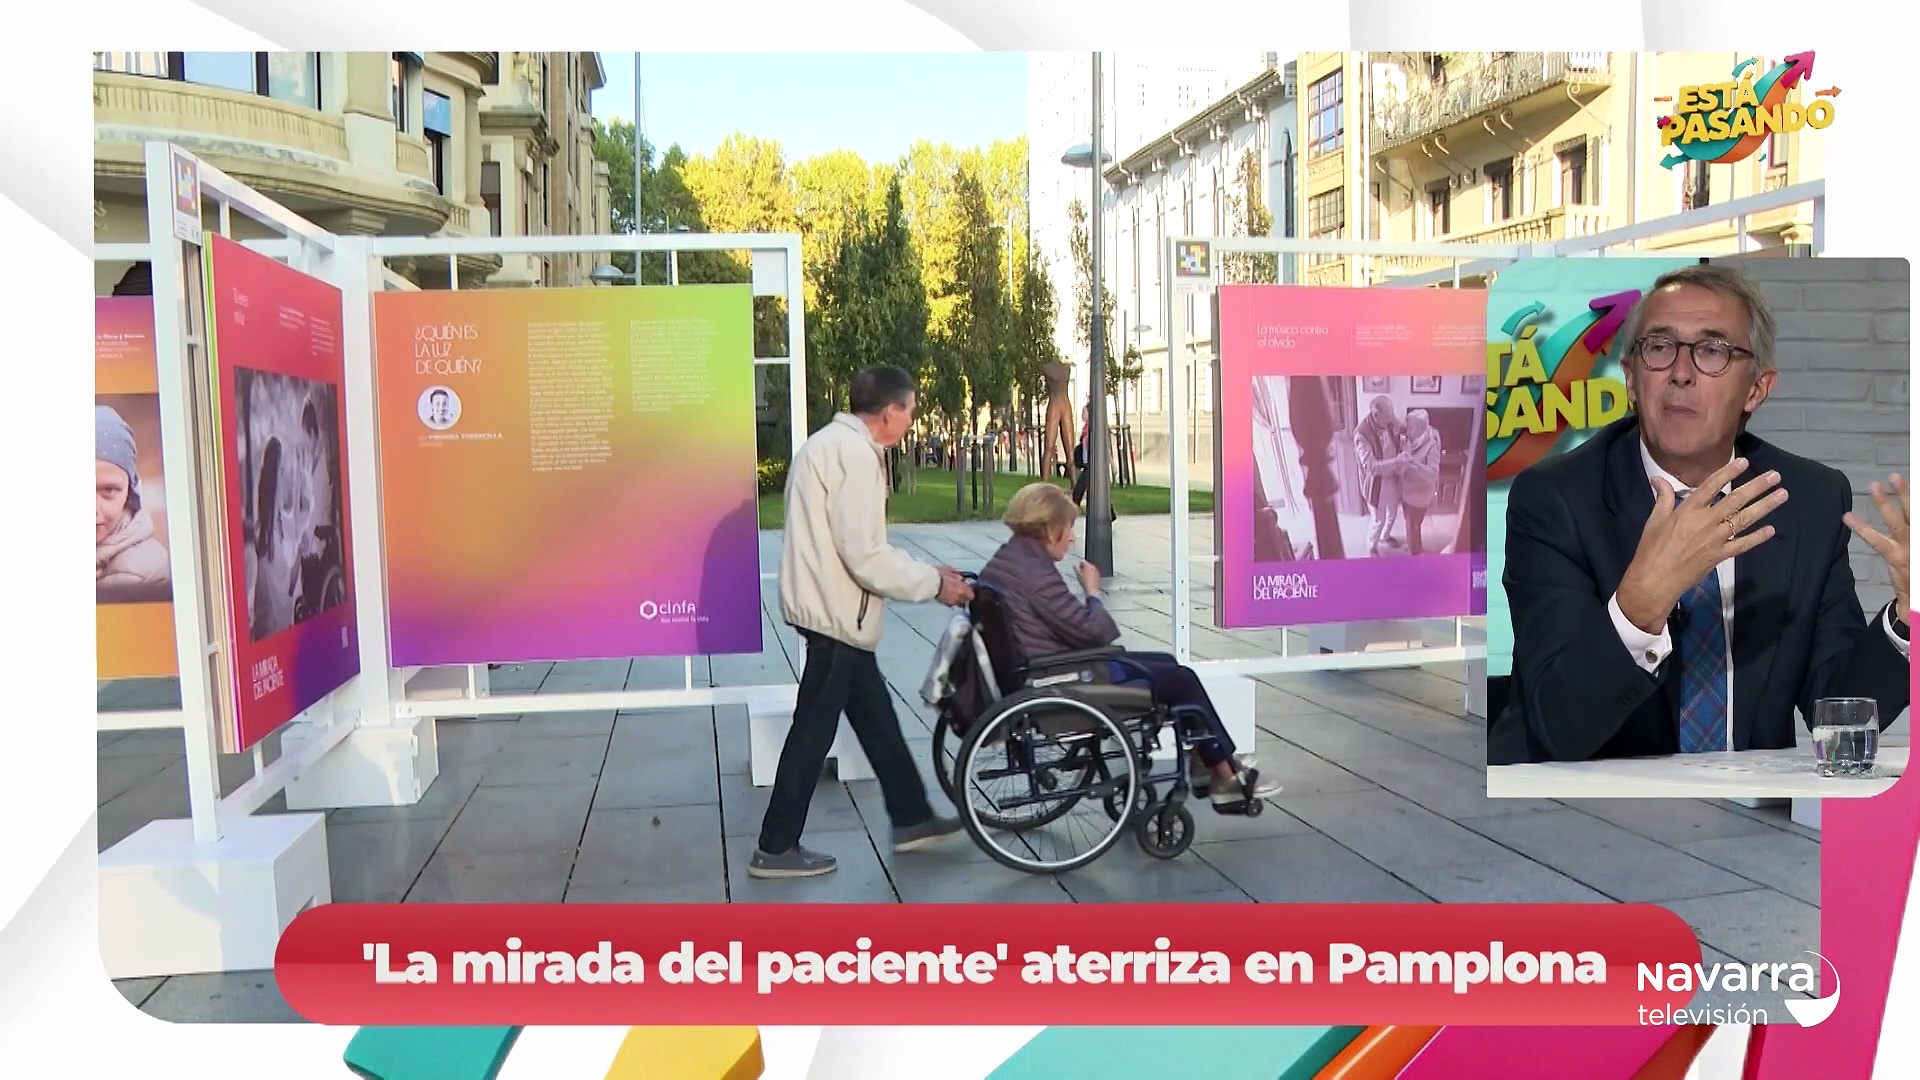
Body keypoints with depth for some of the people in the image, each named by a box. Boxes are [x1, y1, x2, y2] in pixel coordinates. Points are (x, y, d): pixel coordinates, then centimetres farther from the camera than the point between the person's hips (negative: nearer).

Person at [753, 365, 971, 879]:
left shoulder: (833, 444, 13)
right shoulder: (854, 453, -19)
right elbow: (864, 555, -23)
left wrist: (924, 570, 12)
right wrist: (933, 583, -12)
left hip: (832, 610, 10)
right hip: (836, 614, -10)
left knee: (876, 716, 18)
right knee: (814, 730, 1)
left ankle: (912, 818, 31)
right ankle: (776, 848, 12)